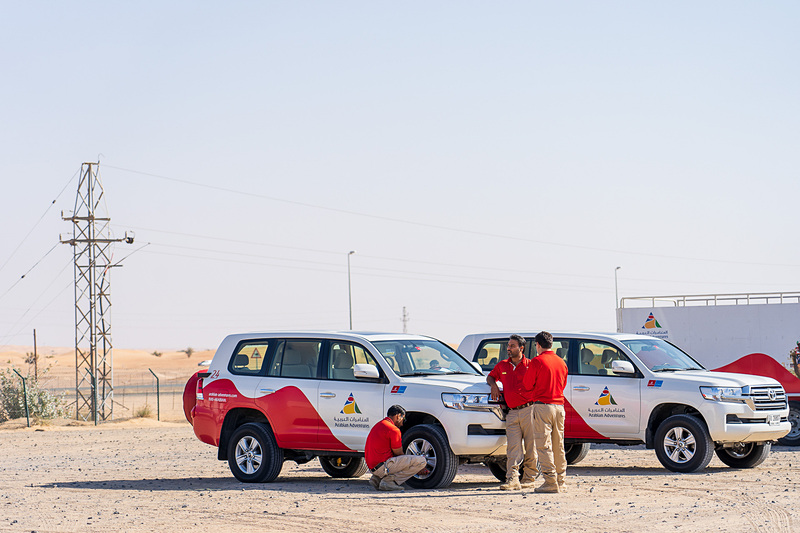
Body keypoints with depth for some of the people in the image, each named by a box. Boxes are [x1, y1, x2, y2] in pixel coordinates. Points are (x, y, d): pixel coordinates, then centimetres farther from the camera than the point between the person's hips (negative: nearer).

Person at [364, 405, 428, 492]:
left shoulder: (379, 425, 21)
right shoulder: (393, 430, -11)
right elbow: (399, 454, -3)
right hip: (382, 466, -10)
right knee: (421, 461, -12)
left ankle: (377, 478, 12)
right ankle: (389, 481, -12)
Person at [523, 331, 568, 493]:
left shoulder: (537, 361, -8)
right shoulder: (561, 362, 11)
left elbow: (528, 385, -3)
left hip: (543, 406, -6)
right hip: (560, 406, 6)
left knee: (544, 445, -5)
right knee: (558, 446, 12)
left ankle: (550, 481, -11)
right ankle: (561, 481, 14)